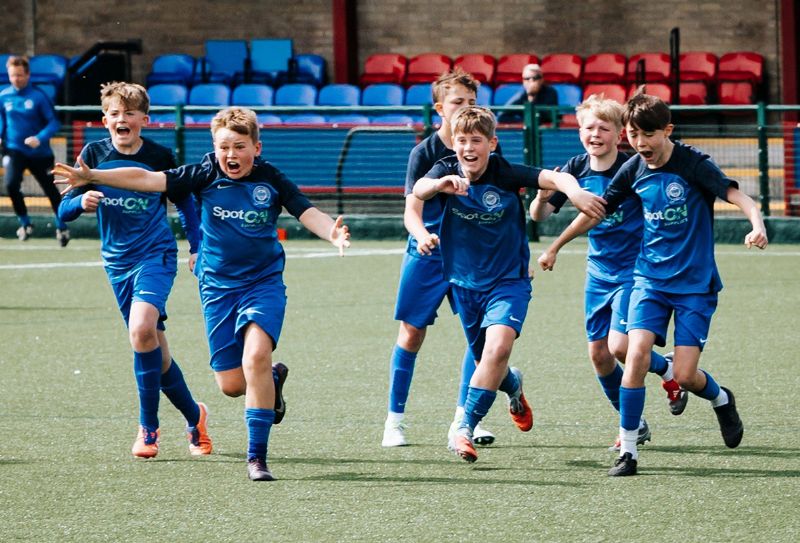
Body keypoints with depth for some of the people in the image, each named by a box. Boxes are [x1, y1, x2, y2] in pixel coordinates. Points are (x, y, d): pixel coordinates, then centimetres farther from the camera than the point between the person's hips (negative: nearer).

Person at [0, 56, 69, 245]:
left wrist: (40, 138, -27)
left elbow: (53, 122, -11)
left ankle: (61, 228, 32)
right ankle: (25, 223, -2)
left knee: (51, 190, 10)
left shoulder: (38, 96, -12)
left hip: (39, 153, -2)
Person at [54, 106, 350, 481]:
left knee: (255, 357, -25)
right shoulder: (205, 175, -5)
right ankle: (271, 380, 42)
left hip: (264, 282, -2)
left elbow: (308, 213, -13)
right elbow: (147, 179, -9)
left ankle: (257, 457, -17)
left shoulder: (271, 180, -7)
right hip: (218, 286, 2)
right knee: (231, 384, 3)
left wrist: (332, 233, -35)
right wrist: (91, 177, -15)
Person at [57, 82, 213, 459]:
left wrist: (196, 247, 7)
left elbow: (184, 201, 12)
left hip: (156, 254, -3)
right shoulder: (95, 154, -3)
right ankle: (194, 416, 29)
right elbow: (63, 212, -3)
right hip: (117, 261, 3)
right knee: (155, 353, 7)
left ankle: (148, 427, -15)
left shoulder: (160, 156, -6)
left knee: (142, 329, -27)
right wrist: (81, 202, -25)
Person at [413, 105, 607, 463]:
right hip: (465, 283, 3)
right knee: (488, 363, 13)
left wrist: (575, 191, -52)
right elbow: (419, 190, -33)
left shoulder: (507, 175, -15)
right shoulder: (446, 171, -11)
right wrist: (441, 184, -56)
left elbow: (555, 178, -28)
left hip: (508, 281, -3)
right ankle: (513, 385, 49)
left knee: (498, 347, -25)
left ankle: (465, 428, -20)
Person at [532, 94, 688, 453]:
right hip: (598, 272, 5)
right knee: (598, 353, 5)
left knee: (620, 346, -17)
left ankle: (667, 370, 14)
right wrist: (542, 197, -24)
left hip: (634, 271, -5)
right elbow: (539, 215, -3)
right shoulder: (577, 170, -3)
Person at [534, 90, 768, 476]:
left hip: (695, 282, -3)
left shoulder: (693, 164, -12)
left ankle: (721, 399, 28)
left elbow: (735, 194, -22)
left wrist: (756, 224, -43)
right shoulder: (633, 170, 1)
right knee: (637, 352, -17)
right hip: (650, 277, 3)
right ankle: (627, 449, -9)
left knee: (685, 375, -9)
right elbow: (596, 211, 13)